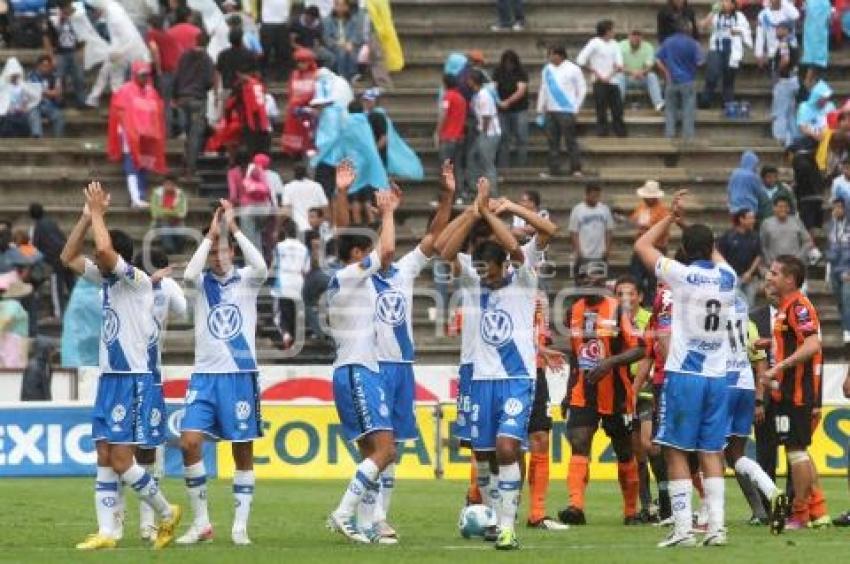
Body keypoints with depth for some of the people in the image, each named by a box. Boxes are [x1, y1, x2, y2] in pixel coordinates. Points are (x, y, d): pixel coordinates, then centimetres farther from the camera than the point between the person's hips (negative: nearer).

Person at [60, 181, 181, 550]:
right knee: (104, 457, 3)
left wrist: (97, 213, -15)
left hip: (133, 379, -9)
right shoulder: (107, 279, 11)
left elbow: (105, 249, -28)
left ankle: (166, 513, 7)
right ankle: (108, 531, 3)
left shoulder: (137, 281, -13)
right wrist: (87, 216, 6)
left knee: (121, 460, -10)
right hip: (109, 378, 9)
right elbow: (68, 258, 16)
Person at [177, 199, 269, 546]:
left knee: (243, 450, 2)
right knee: (189, 443, -12)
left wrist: (233, 229, -19)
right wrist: (210, 234, -17)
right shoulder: (202, 282, 6)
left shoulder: (245, 280, 3)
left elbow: (261, 268, -20)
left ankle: (240, 526, 8)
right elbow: (189, 274, -18)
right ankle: (201, 522, -2)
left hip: (240, 374, -1)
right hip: (205, 374, 1)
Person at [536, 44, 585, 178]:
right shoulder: (547, 70, 11)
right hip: (550, 111, 5)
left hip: (567, 111, -5)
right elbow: (543, 90, 16)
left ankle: (576, 169, 1)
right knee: (552, 142, 5)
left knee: (571, 140, -5)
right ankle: (554, 170, 9)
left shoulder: (572, 69, -3)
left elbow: (582, 89, 0)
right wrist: (540, 111, 13)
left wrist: (576, 109, -4)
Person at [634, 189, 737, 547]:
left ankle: (683, 528, -6)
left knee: (677, 451, 0)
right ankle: (716, 527, 1)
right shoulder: (727, 277, 4)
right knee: (711, 452, 8)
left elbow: (642, 245, 6)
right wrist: (688, 223, 32)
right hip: (717, 376, 4)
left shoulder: (681, 274, -9)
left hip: (683, 374, -4)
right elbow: (713, 252, 29)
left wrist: (672, 217, 14)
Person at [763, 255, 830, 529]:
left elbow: (813, 345, -27)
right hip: (788, 391, 11)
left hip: (797, 391, -11)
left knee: (796, 449, -5)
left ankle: (800, 514, 0)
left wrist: (780, 367, -29)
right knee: (799, 450, 15)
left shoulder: (798, 306, -16)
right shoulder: (785, 306, 16)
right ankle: (817, 512, 19)